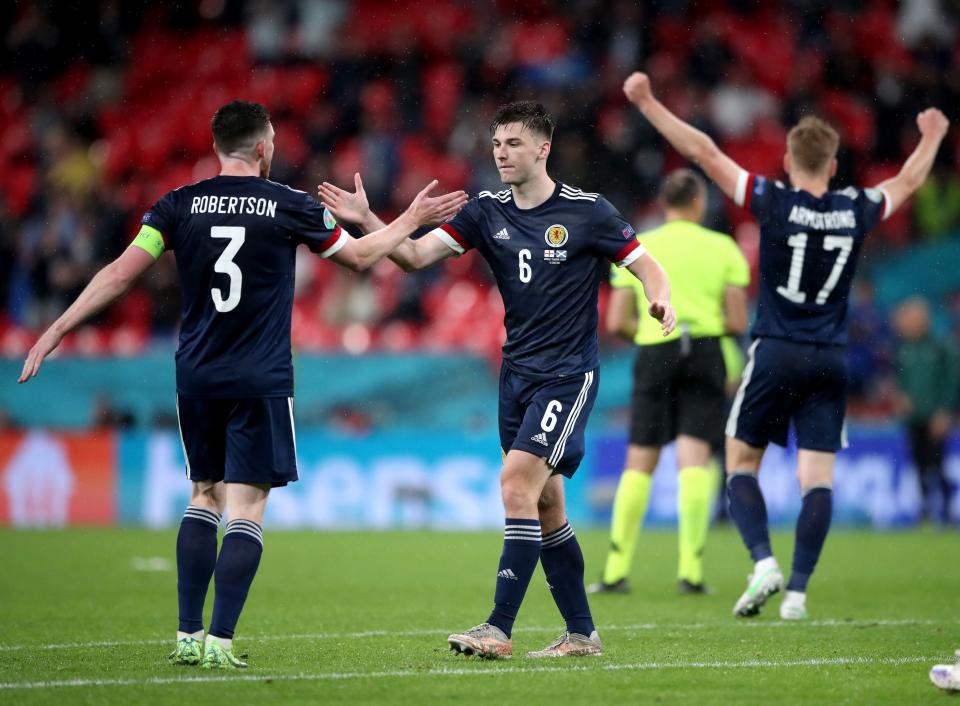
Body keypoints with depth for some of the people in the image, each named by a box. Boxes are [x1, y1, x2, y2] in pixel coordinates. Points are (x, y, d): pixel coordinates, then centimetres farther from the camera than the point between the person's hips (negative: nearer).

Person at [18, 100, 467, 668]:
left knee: (204, 497, 16)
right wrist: (413, 219, 27)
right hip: (261, 382, -3)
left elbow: (122, 273, -5)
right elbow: (359, 256, 12)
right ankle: (219, 642, -9)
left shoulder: (180, 205, 0)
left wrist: (58, 330, 0)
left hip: (197, 378, 3)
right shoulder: (290, 206, -3)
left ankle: (188, 636, 11)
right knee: (246, 509, -2)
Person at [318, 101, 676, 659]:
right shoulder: (488, 211, 5)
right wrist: (368, 222, -18)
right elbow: (416, 254, -3)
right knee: (545, 504, 9)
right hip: (517, 373, 6)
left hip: (568, 375, -6)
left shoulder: (587, 211, -8)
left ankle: (500, 629, -17)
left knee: (517, 482, -18)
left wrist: (661, 301, -25)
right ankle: (582, 633, 18)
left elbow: (646, 265, -3)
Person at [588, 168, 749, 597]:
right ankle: (690, 569, -13)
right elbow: (738, 322, 0)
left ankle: (617, 570, 5)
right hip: (705, 354, -1)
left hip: (654, 353, 1)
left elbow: (616, 323, 4)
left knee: (639, 462, 6)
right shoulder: (723, 248, 4)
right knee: (695, 460, -4)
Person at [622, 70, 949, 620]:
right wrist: (932, 137, 42)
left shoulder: (774, 202, -8)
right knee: (818, 476, 2)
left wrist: (647, 102, -1)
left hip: (776, 353, -2)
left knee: (742, 462, 8)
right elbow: (908, 182, 23)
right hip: (831, 360, 2)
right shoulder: (856, 211, 2)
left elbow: (704, 152, -7)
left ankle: (764, 561, -13)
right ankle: (798, 590, -7)